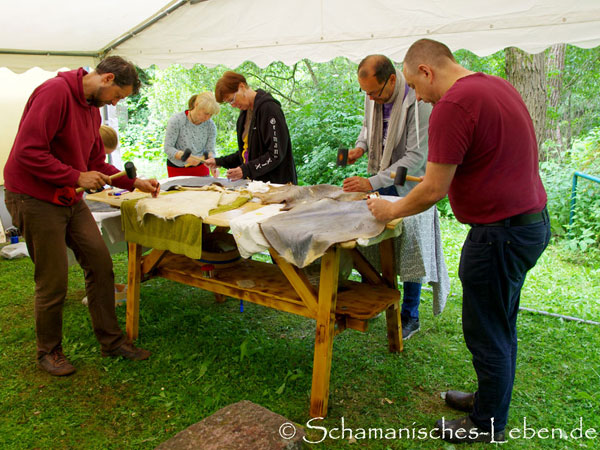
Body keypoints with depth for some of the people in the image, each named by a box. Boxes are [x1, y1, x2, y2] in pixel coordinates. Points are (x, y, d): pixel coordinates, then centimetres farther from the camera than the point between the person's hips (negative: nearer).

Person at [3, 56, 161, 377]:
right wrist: (77, 177, -21)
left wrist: (135, 182, 9)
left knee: (101, 264, 6)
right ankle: (48, 352, 23)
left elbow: (97, 163, 17)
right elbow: (28, 152, -25)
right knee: (53, 282, 1)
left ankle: (110, 340, 19)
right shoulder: (56, 92, -19)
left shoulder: (92, 107, 11)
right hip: (36, 199, -8)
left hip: (70, 200, 9)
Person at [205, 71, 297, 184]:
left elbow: (276, 154, -18)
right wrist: (219, 162, 10)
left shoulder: (269, 109, -13)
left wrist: (246, 170, -24)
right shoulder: (244, 112, 14)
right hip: (253, 183, 7)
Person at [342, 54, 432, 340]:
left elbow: (416, 157, -26)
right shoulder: (373, 97, -2)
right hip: (378, 180, 6)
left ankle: (410, 317, 19)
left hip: (408, 186, -6)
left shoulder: (419, 102, -24)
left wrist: (372, 183, -30)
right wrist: (360, 147, -3)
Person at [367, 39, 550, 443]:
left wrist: (392, 210, -2)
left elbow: (434, 190, -19)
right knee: (501, 326, 23)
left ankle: (487, 425, 26)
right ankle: (490, 399, 42)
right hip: (532, 219, 10)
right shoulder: (497, 85, 11)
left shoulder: (453, 105, -20)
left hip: (501, 233, -10)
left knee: (486, 334, 7)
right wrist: (437, 177, 22)